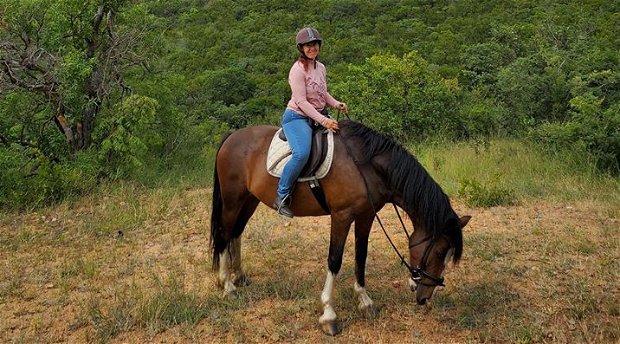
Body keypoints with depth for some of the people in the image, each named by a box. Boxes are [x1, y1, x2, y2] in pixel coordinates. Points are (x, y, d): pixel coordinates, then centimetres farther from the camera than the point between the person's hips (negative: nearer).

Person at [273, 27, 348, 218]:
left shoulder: (321, 67, 9)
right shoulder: (298, 70, -15)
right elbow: (301, 102, -20)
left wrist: (336, 104, 2)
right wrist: (323, 121, -27)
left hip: (318, 117, 9)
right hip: (297, 117, -9)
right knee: (302, 153, -33)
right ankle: (282, 196, -19)